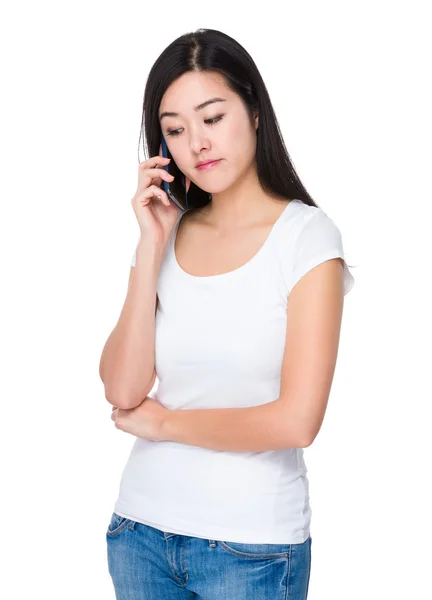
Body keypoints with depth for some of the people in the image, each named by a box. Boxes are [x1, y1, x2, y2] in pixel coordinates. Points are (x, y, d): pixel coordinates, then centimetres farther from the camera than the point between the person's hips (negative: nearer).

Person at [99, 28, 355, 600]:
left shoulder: (306, 235, -10)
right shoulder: (169, 233, 3)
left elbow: (296, 421, -18)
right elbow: (123, 391, -6)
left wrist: (163, 422, -6)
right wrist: (151, 250, -10)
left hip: (251, 545, -4)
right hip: (141, 529, 4)